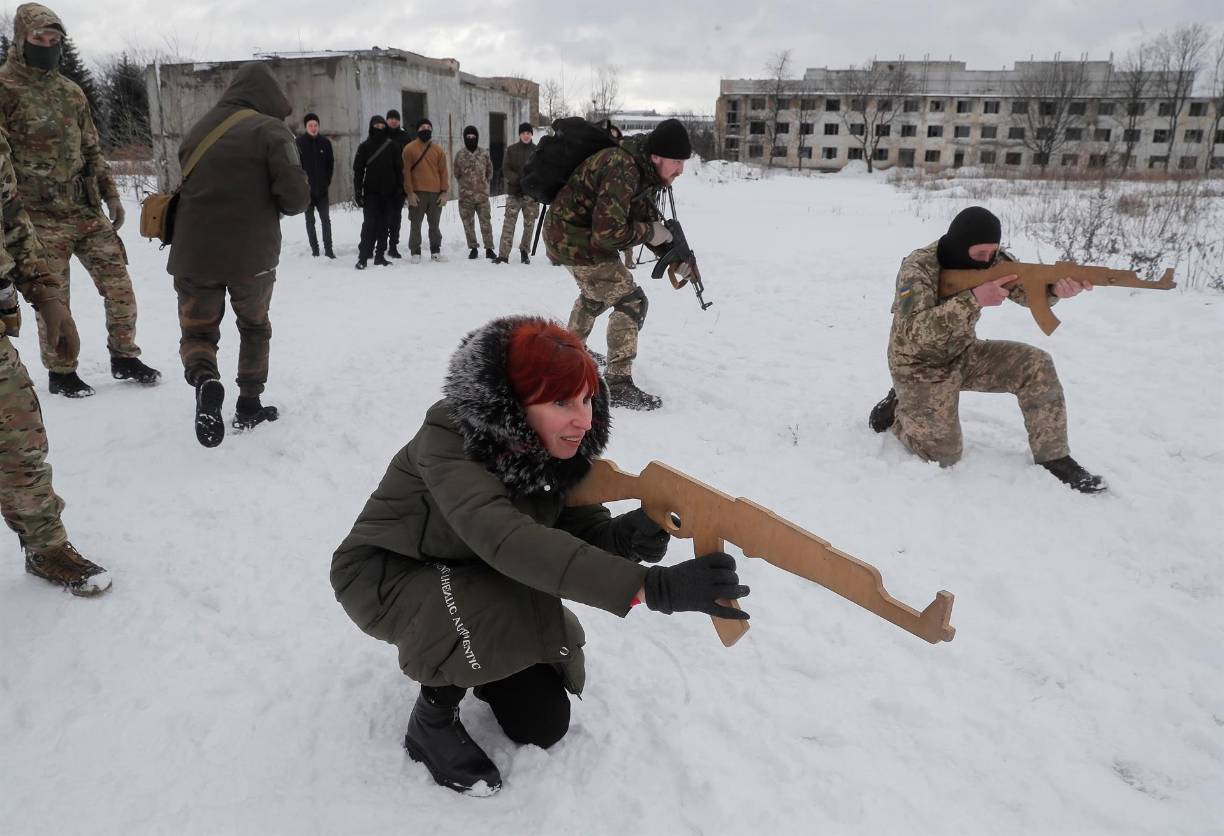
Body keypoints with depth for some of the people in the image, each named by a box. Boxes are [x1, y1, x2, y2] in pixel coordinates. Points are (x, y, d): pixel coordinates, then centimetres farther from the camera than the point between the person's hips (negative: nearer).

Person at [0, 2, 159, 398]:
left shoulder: (70, 91, 13)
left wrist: (111, 195, 12)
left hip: (87, 209, 5)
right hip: (42, 216, -5)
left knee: (118, 283, 4)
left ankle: (124, 356, 19)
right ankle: (60, 372, 17)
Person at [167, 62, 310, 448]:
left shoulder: (198, 130, 9)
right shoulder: (271, 130, -7)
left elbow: (185, 188, 17)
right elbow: (295, 196, -15)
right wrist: (277, 207, 7)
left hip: (194, 254, 3)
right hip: (252, 255, -2)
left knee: (197, 330, 14)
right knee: (255, 327, 20)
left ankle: (204, 378, -16)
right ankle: (249, 405, 21)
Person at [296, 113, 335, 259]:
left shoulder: (325, 142, 2)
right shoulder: (299, 142, -3)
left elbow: (331, 163, 8)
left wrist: (327, 182, 1)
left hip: (322, 189, 1)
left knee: (326, 219, 0)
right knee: (310, 221, 6)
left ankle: (328, 249, 4)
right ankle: (315, 250, 13)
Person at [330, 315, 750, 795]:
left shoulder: (560, 447, -15)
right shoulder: (449, 439, -35)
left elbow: (580, 530, -14)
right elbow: (506, 538, -49)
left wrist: (629, 536, -40)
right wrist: (650, 586, -57)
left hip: (471, 578, 6)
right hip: (385, 576, -6)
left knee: (544, 724, 4)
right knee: (520, 614, -34)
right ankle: (432, 720, -7)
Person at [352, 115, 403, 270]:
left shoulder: (393, 146, 8)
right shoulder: (364, 146, 4)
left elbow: (398, 169, 9)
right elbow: (358, 170, 2)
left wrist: (399, 190, 2)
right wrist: (358, 192, -5)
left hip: (388, 193, 2)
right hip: (371, 192, -2)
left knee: (384, 225, 5)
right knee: (369, 224, -9)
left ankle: (380, 255, 12)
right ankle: (363, 257, -8)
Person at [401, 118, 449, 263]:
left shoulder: (438, 150, 10)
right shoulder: (409, 149, 1)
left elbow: (443, 172, 9)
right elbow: (406, 171, -3)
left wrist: (445, 192, 1)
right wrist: (410, 192, -10)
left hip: (436, 194, 3)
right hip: (417, 194, -3)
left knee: (434, 225, 9)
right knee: (416, 225, 0)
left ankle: (435, 252, 17)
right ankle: (415, 253, 6)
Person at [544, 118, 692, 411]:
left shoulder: (642, 169, 2)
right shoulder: (622, 171, -29)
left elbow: (647, 217, 11)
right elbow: (609, 231, -32)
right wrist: (650, 232, -17)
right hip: (578, 240, -10)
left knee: (596, 293, 32)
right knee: (631, 302, -12)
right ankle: (619, 384, -9)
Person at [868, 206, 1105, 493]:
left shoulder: (989, 258, -9)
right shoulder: (917, 269, -27)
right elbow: (916, 331, -38)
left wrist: (1056, 288, -43)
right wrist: (973, 300, -46)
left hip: (964, 354, 6)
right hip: (920, 366, -6)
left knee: (1035, 364, -15)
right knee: (943, 455, -5)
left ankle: (1053, 457, -2)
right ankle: (898, 408, 23)